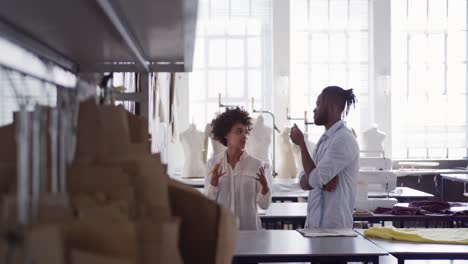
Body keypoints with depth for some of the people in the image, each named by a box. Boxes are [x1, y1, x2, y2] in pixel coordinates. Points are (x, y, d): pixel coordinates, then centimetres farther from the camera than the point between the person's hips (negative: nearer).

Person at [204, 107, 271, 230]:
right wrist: (213, 184, -15)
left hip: (249, 227, 0)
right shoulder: (213, 164, 0)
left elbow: (264, 204, -1)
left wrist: (264, 186, -18)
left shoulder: (256, 164, -1)